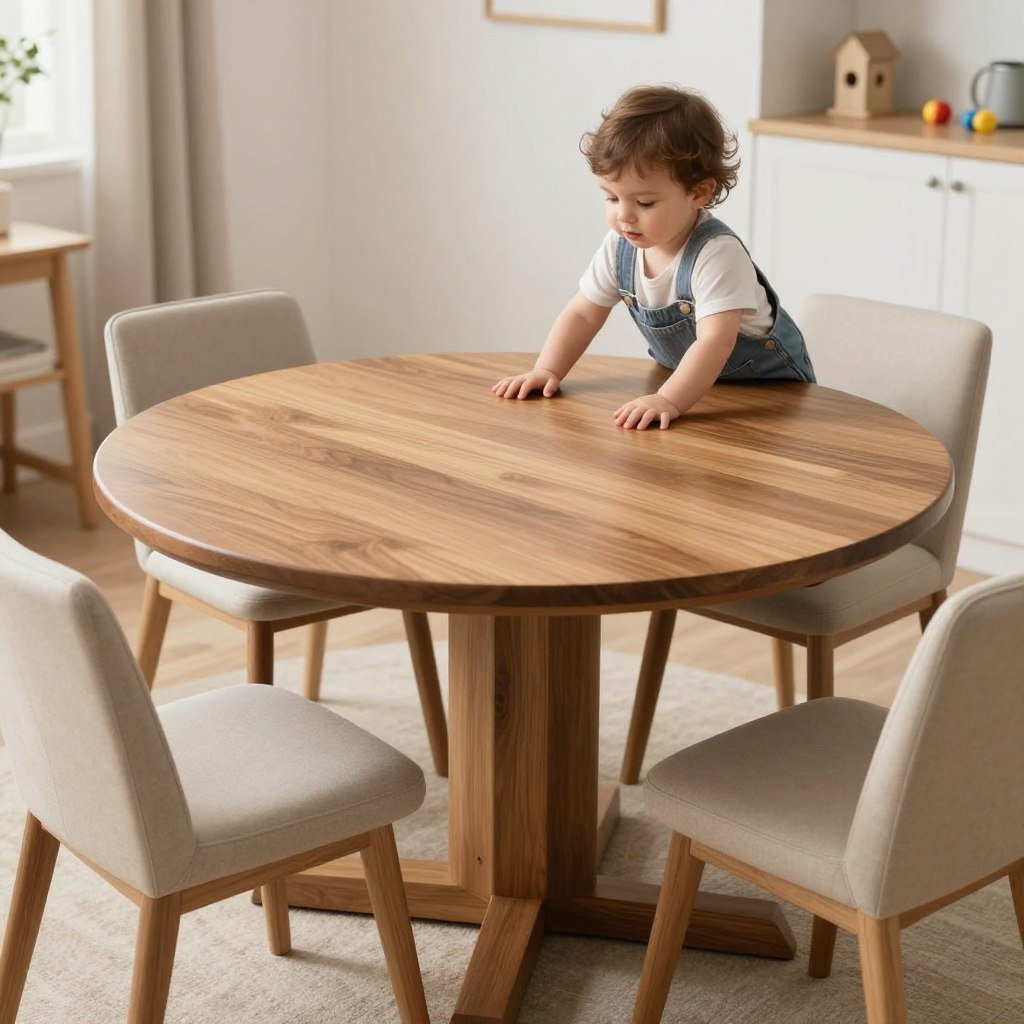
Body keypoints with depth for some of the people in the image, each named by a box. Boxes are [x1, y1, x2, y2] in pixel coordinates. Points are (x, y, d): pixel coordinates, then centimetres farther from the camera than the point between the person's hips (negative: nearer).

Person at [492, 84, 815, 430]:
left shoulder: (717, 255, -30)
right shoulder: (621, 246, -9)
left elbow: (715, 341, -40)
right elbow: (583, 313, 2)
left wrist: (668, 401, -51)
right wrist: (546, 371, -11)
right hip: (686, 379, 6)